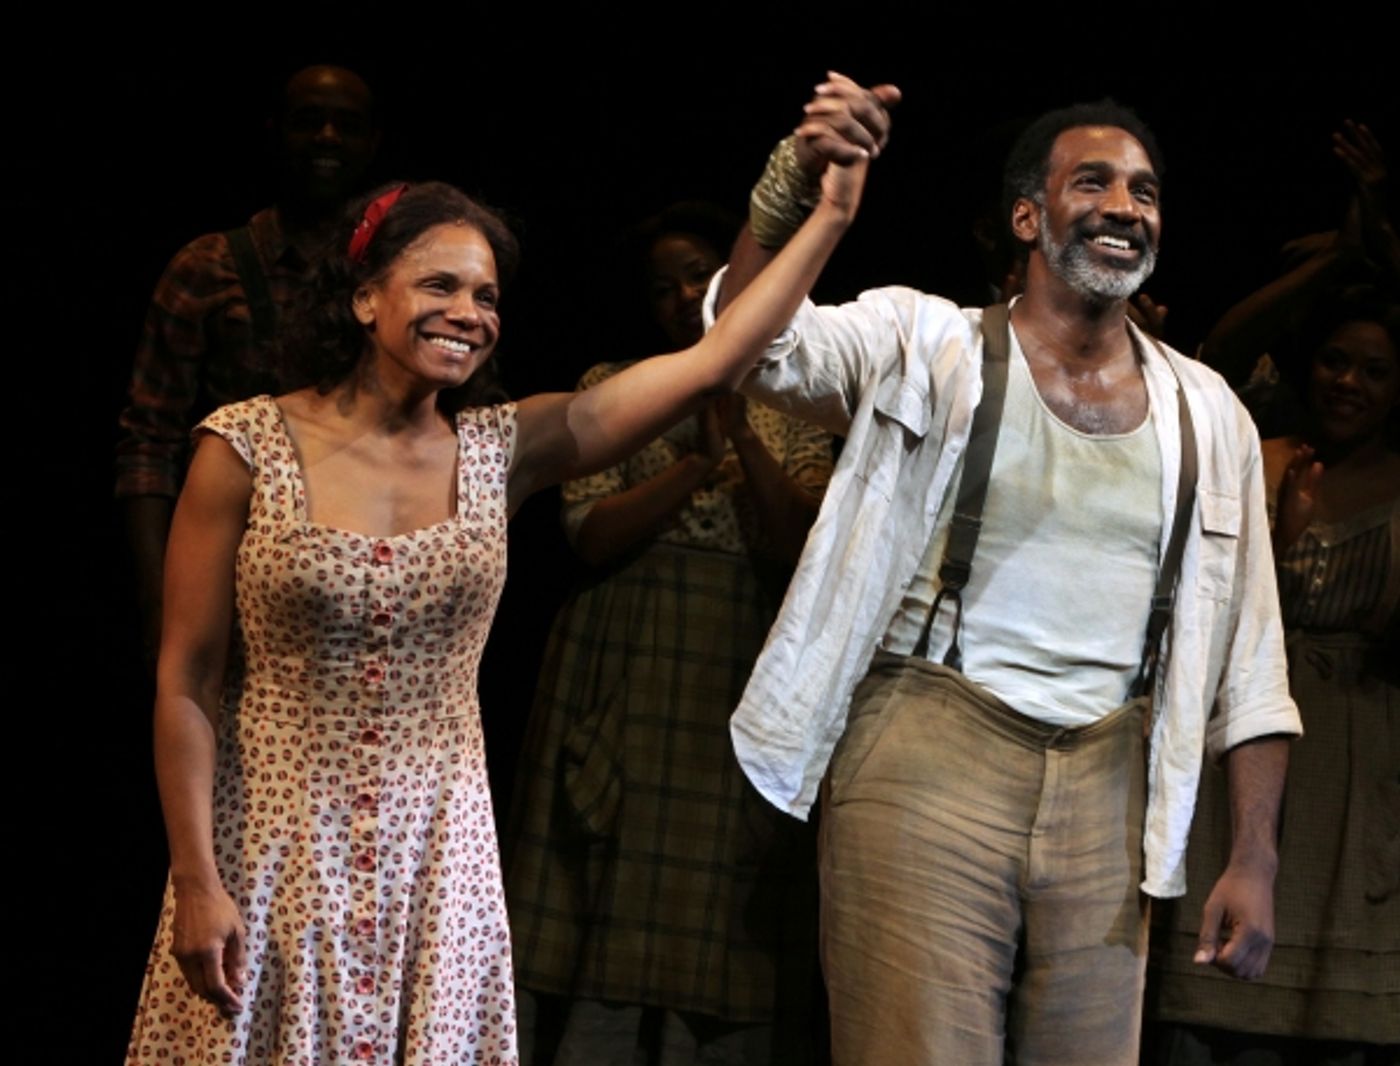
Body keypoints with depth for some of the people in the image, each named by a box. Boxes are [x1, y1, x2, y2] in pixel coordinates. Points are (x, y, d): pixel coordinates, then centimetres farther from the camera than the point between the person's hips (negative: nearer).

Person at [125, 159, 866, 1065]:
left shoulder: (500, 451, 3)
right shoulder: (251, 448, -6)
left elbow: (710, 362, -1)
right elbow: (187, 682, -6)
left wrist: (832, 214, -5)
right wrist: (195, 883, -11)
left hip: (438, 854, 3)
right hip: (275, 851, -3)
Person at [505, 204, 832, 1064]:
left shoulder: (791, 407, 10)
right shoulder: (614, 389, 7)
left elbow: (803, 549, -2)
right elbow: (593, 534, -4)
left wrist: (744, 436, -11)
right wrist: (699, 457, -13)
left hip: (742, 688, 1)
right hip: (625, 672, -1)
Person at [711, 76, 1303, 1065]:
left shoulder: (1207, 415, 11)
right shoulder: (929, 345, 2)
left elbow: (1249, 664, 13)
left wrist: (1254, 861, 5)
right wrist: (792, 184, -33)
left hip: (1105, 789, 4)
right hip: (931, 754, -3)